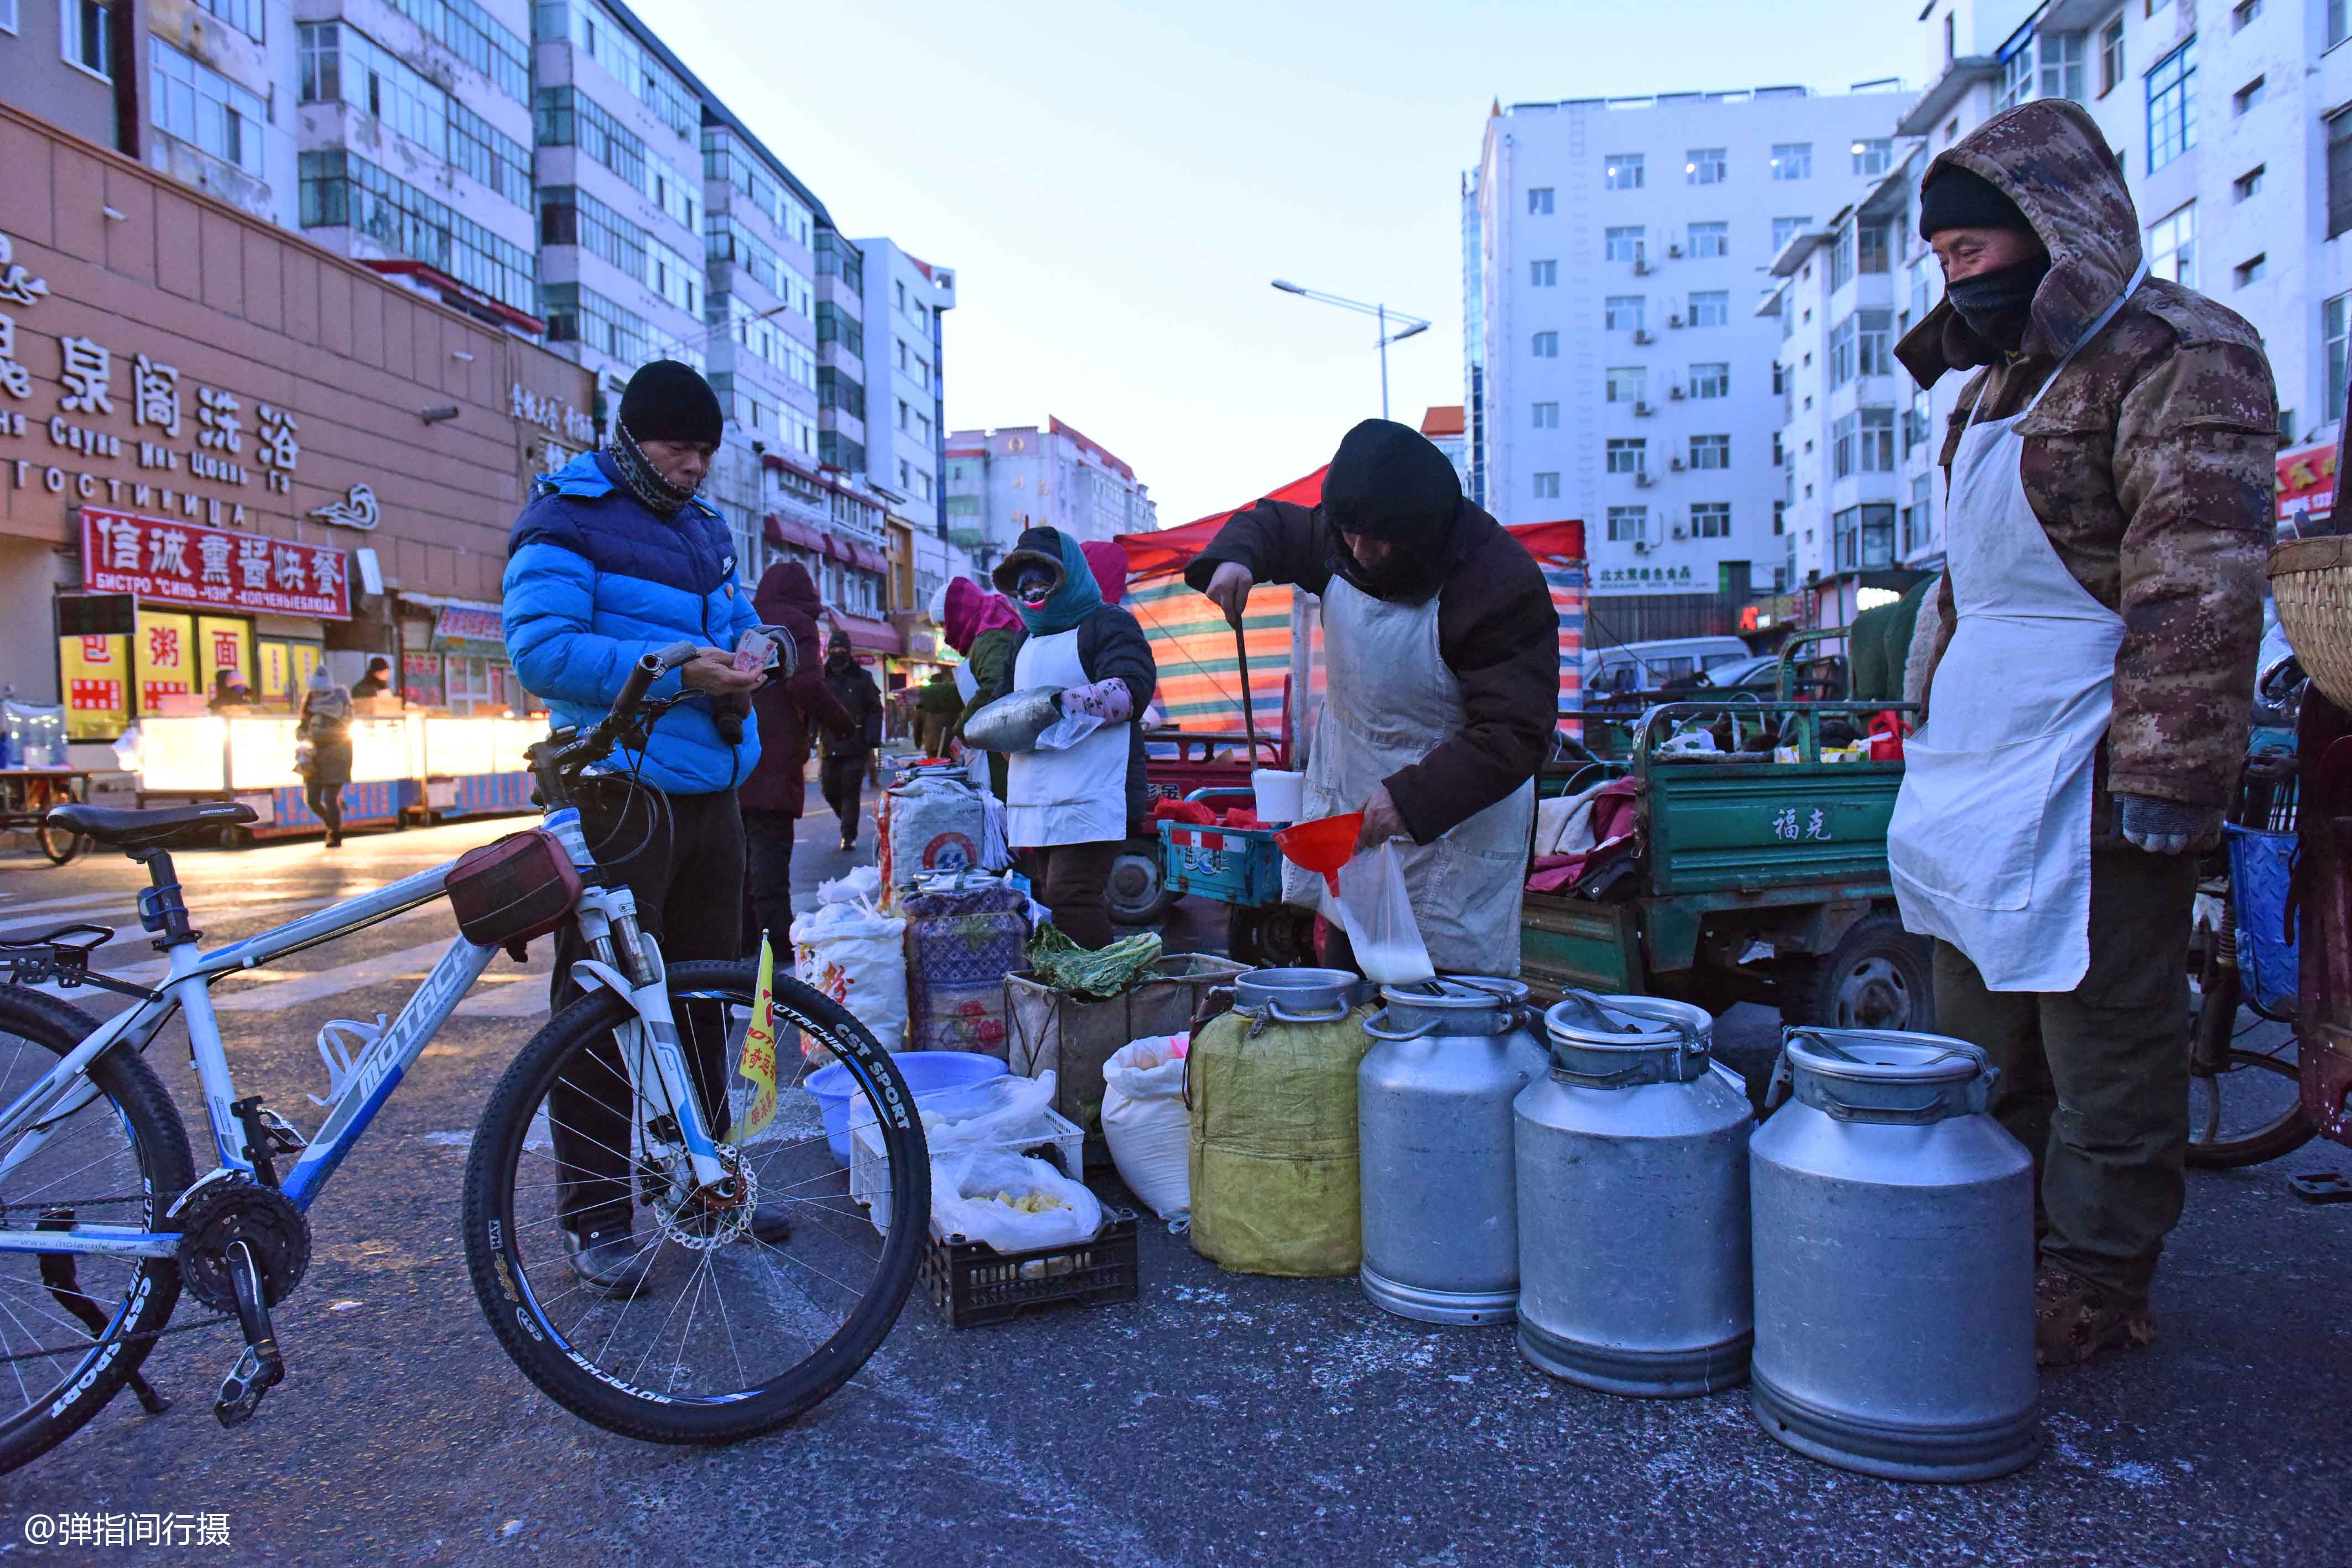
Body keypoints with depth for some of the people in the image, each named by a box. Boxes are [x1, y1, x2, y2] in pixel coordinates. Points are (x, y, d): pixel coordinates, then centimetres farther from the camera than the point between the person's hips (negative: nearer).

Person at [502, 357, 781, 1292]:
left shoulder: (706, 529, 19)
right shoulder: (566, 523, -5)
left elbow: (738, 616, 27)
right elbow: (540, 647, -16)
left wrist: (743, 657, 2)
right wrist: (674, 673, -22)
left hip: (710, 792, 8)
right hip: (618, 794, -8)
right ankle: (594, 1215, 7)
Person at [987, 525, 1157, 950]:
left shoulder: (1107, 624, 0)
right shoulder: (1024, 640, 26)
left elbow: (1133, 690, -15)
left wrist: (1065, 704, -23)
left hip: (1089, 798, -8)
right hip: (1033, 800, 8)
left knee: (1070, 898, -17)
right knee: (1047, 897, 9)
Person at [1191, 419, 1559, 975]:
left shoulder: (1502, 587, -23)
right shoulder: (1342, 541, -4)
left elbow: (1516, 734, -25)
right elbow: (1272, 524, 16)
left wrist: (1412, 798, -35)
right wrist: (1234, 556, -8)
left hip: (1452, 818, -5)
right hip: (1345, 802, 6)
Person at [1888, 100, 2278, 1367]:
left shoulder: (2182, 357, -9)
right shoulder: (2000, 380, 18)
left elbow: (2200, 587, -17)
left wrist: (2167, 773, -21)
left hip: (2091, 748, -9)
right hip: (1980, 748, 9)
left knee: (2102, 1025, 1)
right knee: (1981, 1031, 15)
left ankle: (2099, 1276, 15)